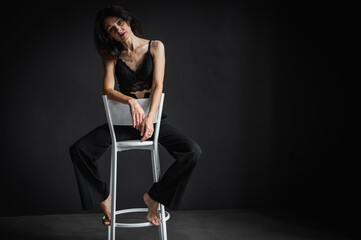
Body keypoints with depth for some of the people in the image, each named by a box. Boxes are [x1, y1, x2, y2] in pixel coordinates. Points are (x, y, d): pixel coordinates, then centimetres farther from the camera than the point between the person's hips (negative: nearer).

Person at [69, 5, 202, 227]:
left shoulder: (155, 47, -1)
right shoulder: (113, 56, 5)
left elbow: (158, 86, -11)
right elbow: (107, 89, -9)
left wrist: (150, 118, -28)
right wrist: (132, 101, -31)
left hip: (154, 117, -1)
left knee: (193, 151, -27)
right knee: (79, 150, -19)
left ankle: (154, 196, -8)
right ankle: (104, 198, 4)